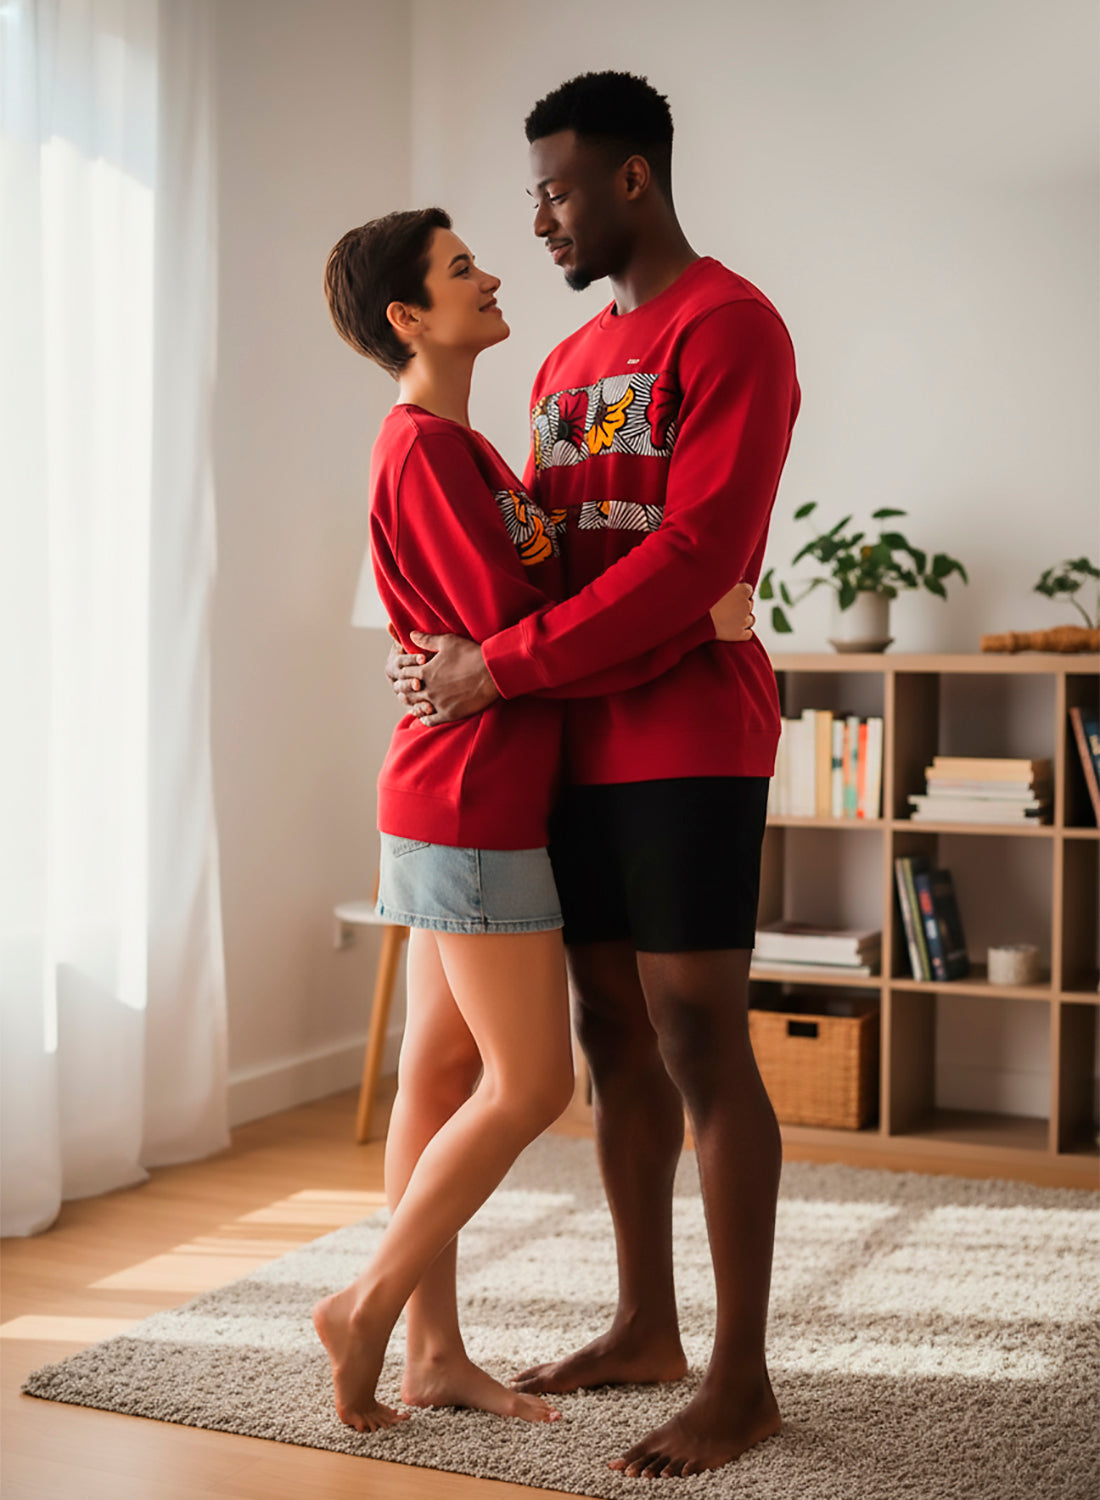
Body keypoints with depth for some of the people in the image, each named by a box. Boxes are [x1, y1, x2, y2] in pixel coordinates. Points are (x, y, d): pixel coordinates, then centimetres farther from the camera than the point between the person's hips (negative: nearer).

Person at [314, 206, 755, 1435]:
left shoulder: (453, 446, 18)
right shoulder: (427, 450, -14)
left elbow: (522, 606, 18)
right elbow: (522, 639, -19)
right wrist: (697, 623, -14)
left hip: (462, 801, 10)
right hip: (472, 805, -10)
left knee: (441, 1072, 10)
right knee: (531, 1081, -4)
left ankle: (434, 1354, 18)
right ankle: (369, 1307, 9)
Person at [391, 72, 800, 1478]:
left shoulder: (727, 327, -7)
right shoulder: (567, 361, 20)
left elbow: (697, 550, -18)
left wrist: (503, 665, -18)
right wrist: (450, 647, 0)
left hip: (689, 742, -8)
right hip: (582, 743, 8)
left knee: (698, 1044, -5)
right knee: (615, 1035, 11)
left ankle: (740, 1377, 5)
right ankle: (644, 1326, 24)